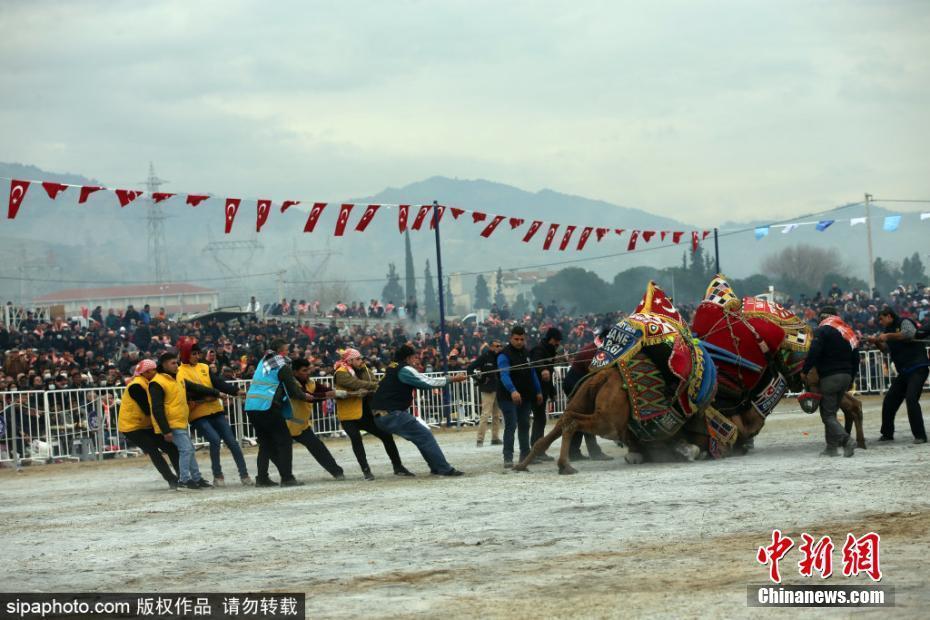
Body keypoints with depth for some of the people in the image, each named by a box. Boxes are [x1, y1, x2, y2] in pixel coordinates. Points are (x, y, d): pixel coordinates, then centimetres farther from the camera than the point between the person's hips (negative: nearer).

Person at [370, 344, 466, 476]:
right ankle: (444, 469, -8)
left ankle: (437, 467, 16)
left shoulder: (393, 368, 18)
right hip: (392, 414, -10)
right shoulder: (404, 370, -11)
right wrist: (453, 379, -5)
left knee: (421, 433, 16)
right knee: (425, 435, -7)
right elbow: (428, 382, -11)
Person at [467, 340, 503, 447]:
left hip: (498, 389, 6)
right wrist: (479, 379, -12)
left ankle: (495, 438, 17)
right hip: (487, 390, -6)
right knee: (486, 414, -10)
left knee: (497, 415, 10)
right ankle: (480, 439, -8)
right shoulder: (484, 357, -8)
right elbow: (470, 369, -7)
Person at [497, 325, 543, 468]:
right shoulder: (504, 355, -13)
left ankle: (525, 455, 25)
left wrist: (538, 391, 14)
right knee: (511, 425, -13)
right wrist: (513, 391, -42)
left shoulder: (526, 353, 11)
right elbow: (504, 375, -27)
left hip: (525, 397, 7)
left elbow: (532, 373, 19)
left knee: (524, 425, 14)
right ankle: (508, 458, -14)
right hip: (508, 397, -7)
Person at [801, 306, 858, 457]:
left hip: (830, 377, -7)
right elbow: (855, 358, 18)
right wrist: (851, 379, 23)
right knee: (831, 412, 15)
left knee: (828, 414, -5)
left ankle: (846, 440, -22)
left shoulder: (822, 330, -6)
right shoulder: (848, 332, 17)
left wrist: (804, 371, -7)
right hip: (846, 375, 7)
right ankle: (832, 447, 11)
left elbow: (814, 353, -17)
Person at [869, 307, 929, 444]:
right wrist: (877, 341, -7)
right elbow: (886, 348, 12)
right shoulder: (889, 330, 18)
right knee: (889, 401, 9)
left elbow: (909, 333, -26)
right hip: (904, 372, 9)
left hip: (918, 369, -9)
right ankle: (887, 433, 20)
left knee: (911, 399, -22)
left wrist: (888, 335, -22)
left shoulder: (904, 323, -6)